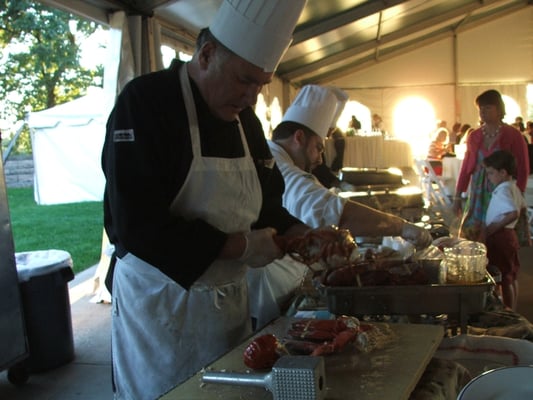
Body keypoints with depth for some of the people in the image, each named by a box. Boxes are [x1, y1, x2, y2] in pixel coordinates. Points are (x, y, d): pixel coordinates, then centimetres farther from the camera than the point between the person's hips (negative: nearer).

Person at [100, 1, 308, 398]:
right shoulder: (146, 103, -18)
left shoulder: (244, 117, 7)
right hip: (161, 303, -7)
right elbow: (136, 225, -25)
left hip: (230, 298, 7)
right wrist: (238, 247, -22)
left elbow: (266, 202, 14)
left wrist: (300, 235, -7)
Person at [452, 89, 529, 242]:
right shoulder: (474, 136, 8)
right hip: (477, 195, 4)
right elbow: (466, 167, 12)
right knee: (469, 237, 2)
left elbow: (522, 170, -4)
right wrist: (458, 196, 10)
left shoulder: (513, 136, -4)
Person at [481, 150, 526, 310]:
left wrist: (495, 227, -25)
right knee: (511, 277, 16)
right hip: (510, 235, 10)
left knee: (504, 279, -1)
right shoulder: (513, 187, 9)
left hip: (500, 237, -10)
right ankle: (512, 311, 25)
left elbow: (514, 213, -35)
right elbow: (522, 207, 22)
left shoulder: (503, 191, -21)